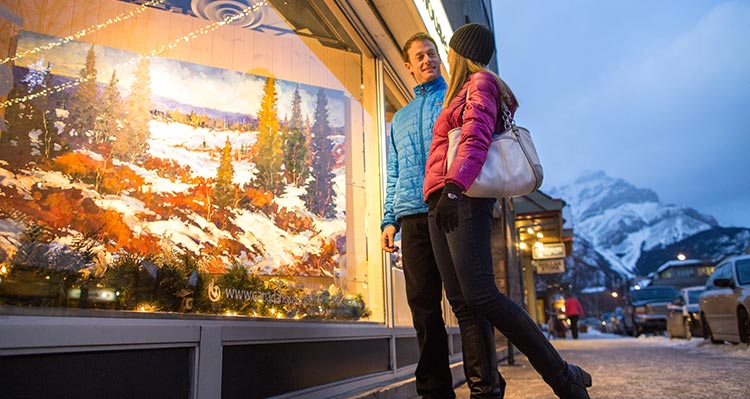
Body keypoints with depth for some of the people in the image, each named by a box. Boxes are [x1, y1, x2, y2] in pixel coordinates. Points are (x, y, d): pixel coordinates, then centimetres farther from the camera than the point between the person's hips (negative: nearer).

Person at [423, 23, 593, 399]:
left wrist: (453, 186, -26)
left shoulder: (480, 82, 4)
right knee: (459, 298, -1)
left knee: (480, 294, -19)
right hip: (442, 204, 9)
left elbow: (476, 139, -13)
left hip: (463, 199, -9)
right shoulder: (459, 94, 31)